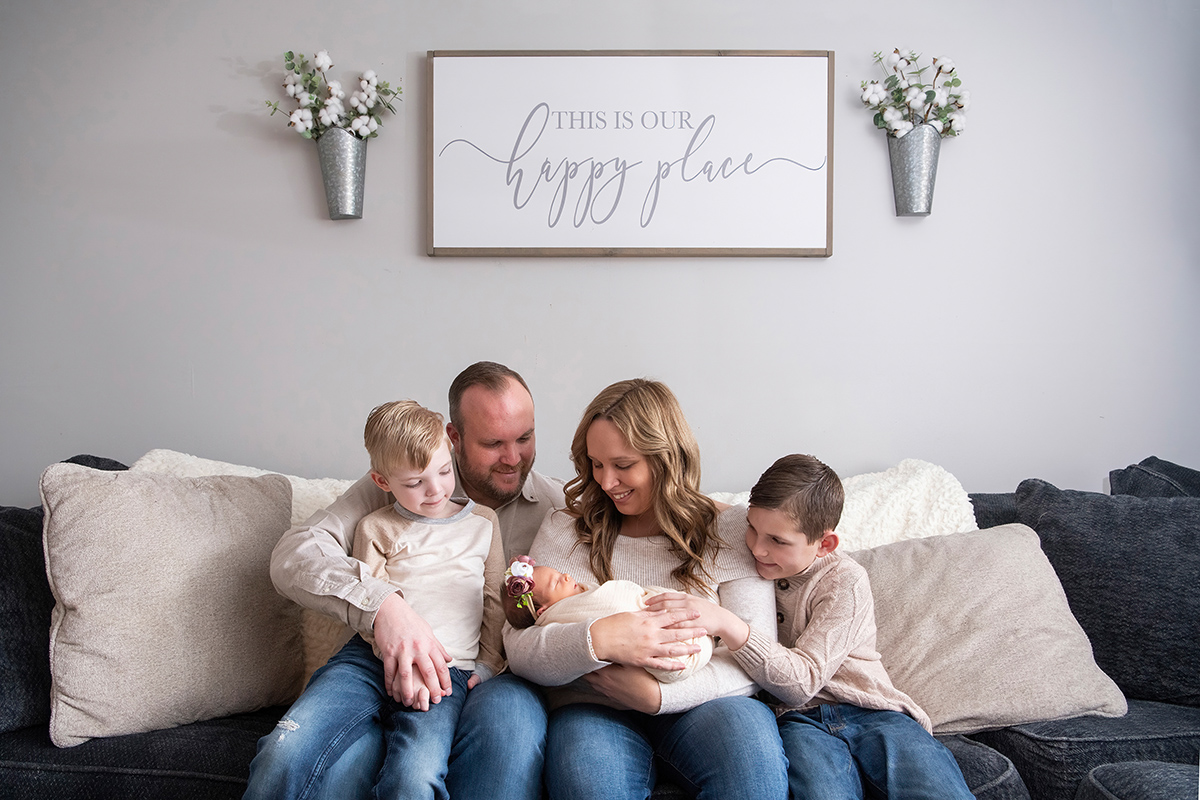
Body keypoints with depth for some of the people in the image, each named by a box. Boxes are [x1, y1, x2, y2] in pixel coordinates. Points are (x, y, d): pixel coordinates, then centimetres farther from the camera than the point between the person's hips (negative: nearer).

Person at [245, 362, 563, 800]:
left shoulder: (556, 505, 11)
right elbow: (293, 555, -4)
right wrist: (381, 603, -23)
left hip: (493, 673, 0)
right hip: (383, 655, 0)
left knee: (509, 720, -38)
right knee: (288, 760, -31)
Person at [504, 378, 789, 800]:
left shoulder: (731, 529, 6)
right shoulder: (565, 530, 10)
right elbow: (518, 650, -1)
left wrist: (656, 693, -18)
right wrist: (596, 641, -22)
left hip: (702, 704, 0)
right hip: (594, 709, 0)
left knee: (747, 733, -34)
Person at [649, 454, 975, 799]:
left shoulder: (845, 581, -5)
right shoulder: (754, 567, 10)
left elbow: (803, 681, -17)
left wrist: (726, 625, -29)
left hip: (872, 713, -1)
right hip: (801, 720, 1)